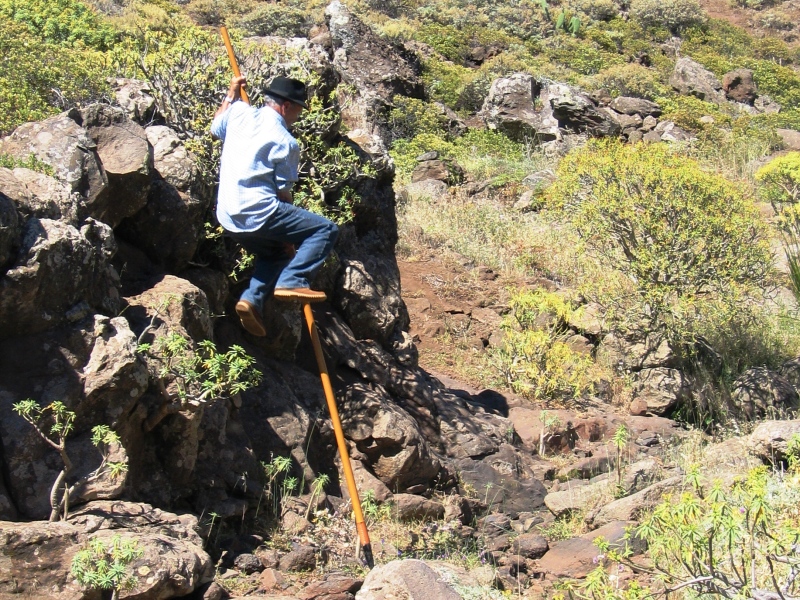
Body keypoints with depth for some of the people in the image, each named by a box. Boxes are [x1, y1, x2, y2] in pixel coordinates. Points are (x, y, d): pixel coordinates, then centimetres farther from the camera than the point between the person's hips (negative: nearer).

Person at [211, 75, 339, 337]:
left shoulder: (239, 112, 8)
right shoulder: (285, 143, -8)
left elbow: (215, 128, 30)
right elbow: (283, 193, -4)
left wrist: (231, 94, 42)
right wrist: (289, 236, 10)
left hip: (228, 218, 8)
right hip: (258, 213, -8)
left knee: (275, 252, 31)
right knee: (326, 230, -6)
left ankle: (253, 299, 11)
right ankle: (291, 281, -17)